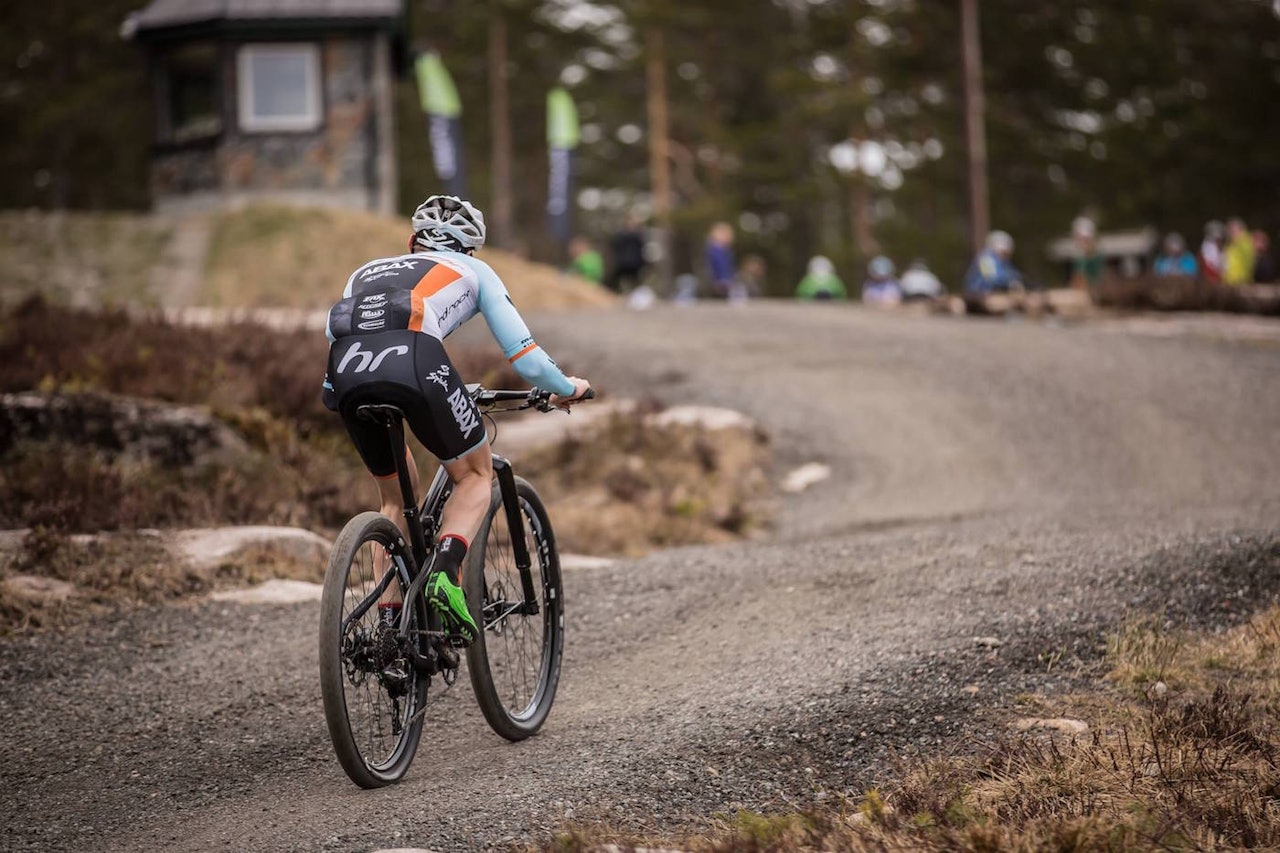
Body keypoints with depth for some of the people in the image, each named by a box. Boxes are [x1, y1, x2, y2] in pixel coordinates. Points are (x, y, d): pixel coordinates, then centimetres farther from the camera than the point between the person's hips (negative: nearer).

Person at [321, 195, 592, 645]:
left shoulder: (366, 271, 40)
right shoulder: (472, 270, 31)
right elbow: (524, 356, 27)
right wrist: (567, 388, 45)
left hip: (346, 371, 4)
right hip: (414, 360, -4)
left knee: (396, 494, 26)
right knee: (475, 475, 19)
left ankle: (390, 625, 19)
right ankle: (445, 572, -8)